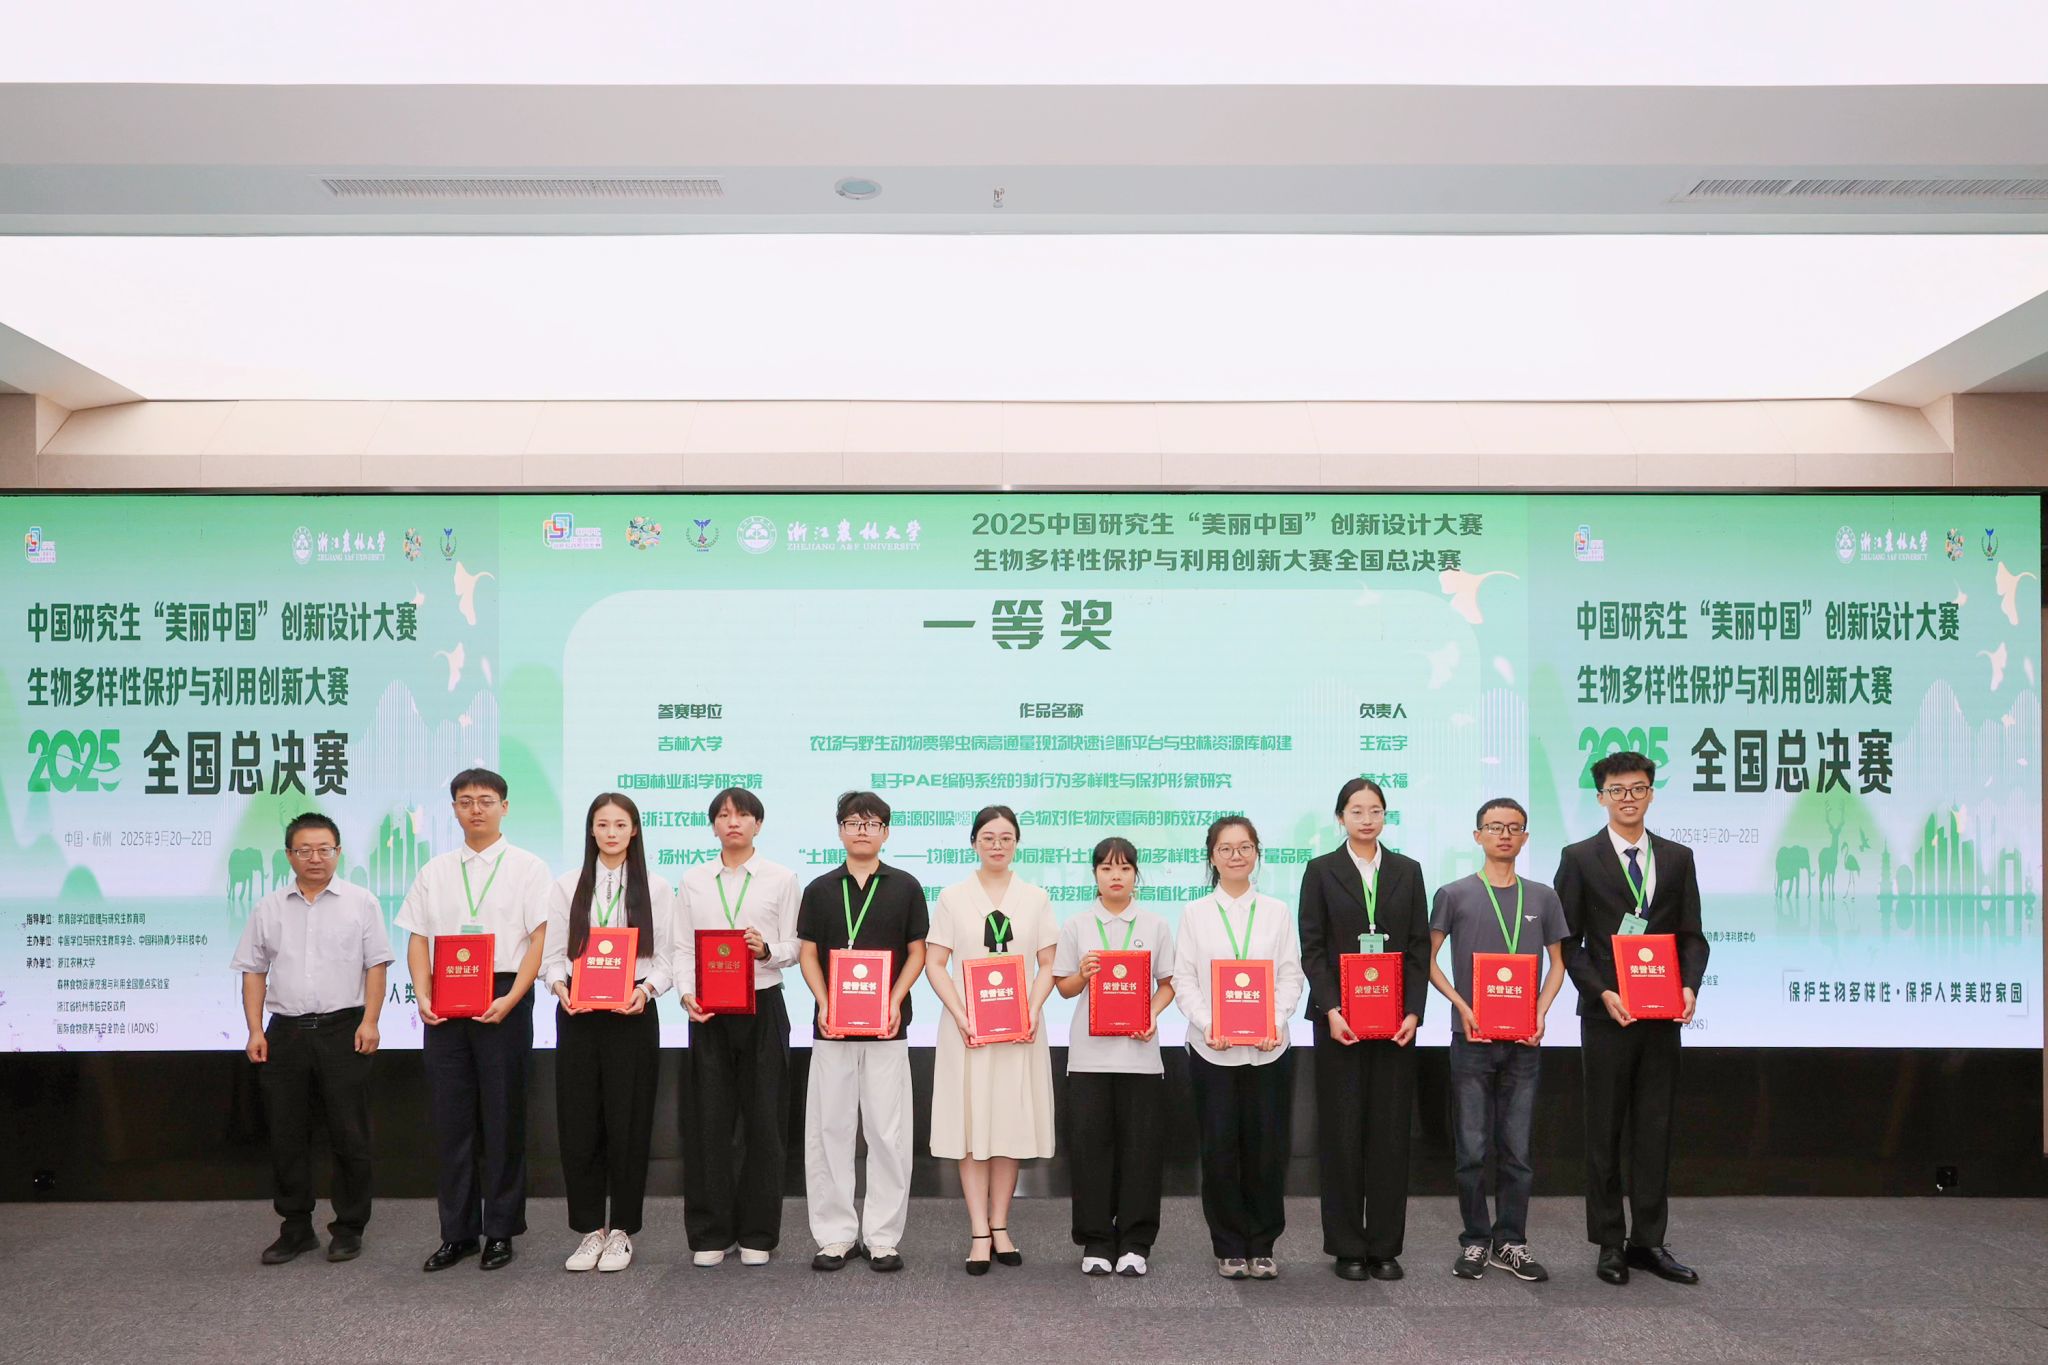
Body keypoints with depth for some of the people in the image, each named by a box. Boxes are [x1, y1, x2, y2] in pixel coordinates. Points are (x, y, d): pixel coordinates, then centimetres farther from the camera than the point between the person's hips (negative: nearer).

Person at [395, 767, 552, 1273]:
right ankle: (456, 1231, 15)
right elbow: (418, 939, 11)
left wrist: (511, 999, -16)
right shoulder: (434, 872, 13)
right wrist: (423, 995, -5)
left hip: (503, 1000, -3)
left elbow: (540, 938, -5)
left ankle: (500, 1231, 12)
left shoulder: (527, 868, 2)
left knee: (503, 1118, 2)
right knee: (450, 1117, 5)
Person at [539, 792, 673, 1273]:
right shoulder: (567, 887, 9)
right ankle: (590, 1230, 14)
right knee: (578, 1124, 2)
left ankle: (621, 1232, 13)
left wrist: (647, 988, -15)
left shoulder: (656, 889, 6)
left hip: (633, 1015, -1)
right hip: (578, 1015, 1)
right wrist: (559, 986, -13)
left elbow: (665, 957, 3)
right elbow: (551, 954, 6)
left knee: (628, 1123, 1)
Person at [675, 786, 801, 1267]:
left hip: (763, 1008, -1)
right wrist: (687, 994, -9)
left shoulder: (781, 879, 4)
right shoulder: (694, 881, 9)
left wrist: (767, 950, -18)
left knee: (764, 1122, 1)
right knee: (708, 1122, 1)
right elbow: (682, 948, 6)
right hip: (708, 1011, 1)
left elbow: (793, 948, 2)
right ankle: (710, 1233, 13)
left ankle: (756, 1234, 13)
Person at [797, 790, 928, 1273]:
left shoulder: (905, 887, 4)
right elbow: (808, 954, 7)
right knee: (829, 1130, 3)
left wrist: (895, 1001, -10)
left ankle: (883, 1236, 10)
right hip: (832, 1025, 1)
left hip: (887, 1026, -1)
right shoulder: (820, 890, 7)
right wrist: (824, 1004, -9)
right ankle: (835, 1234, 13)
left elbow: (917, 952, 5)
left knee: (888, 1132, 0)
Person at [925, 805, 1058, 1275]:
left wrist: (1033, 1012, -10)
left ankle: (999, 1226, 16)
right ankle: (979, 1233, 4)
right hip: (967, 1028, -1)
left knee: (1011, 1126, 5)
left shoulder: (1035, 898, 7)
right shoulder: (953, 897, 4)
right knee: (971, 1126, -1)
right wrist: (960, 1016, -12)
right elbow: (934, 964, 1)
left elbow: (1047, 966, 7)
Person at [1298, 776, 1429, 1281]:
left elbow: (1419, 947, 7)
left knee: (1392, 1129, 3)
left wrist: (1413, 1011, -5)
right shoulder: (1321, 871, 3)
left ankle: (1386, 1246, 12)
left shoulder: (1407, 871, 9)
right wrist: (1331, 1009, -12)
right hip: (1340, 1018, -2)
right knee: (1342, 1130, 0)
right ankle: (1347, 1247, 9)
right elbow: (1312, 947, -1)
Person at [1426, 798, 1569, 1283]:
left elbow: (1556, 962, 13)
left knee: (1517, 1150, 6)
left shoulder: (1542, 898, 8)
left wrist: (1542, 1011, -2)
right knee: (1472, 1148, 2)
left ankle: (1512, 1243, 16)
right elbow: (1428, 959, 3)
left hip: (1524, 1042, 2)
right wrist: (1462, 1006, -9)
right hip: (1472, 1038, -2)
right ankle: (1475, 1241, 13)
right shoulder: (1455, 895, 1)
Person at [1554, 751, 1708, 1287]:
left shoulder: (1678, 858, 9)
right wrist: (1603, 993, -14)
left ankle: (1648, 1242, 16)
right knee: (1604, 1132, 4)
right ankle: (1609, 1244, 13)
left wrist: (1690, 986, -10)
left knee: (1655, 1129, 7)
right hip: (1606, 1015, -3)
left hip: (1663, 1016, 3)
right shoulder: (1579, 858, 0)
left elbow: (1692, 935, 8)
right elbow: (1568, 941, -2)